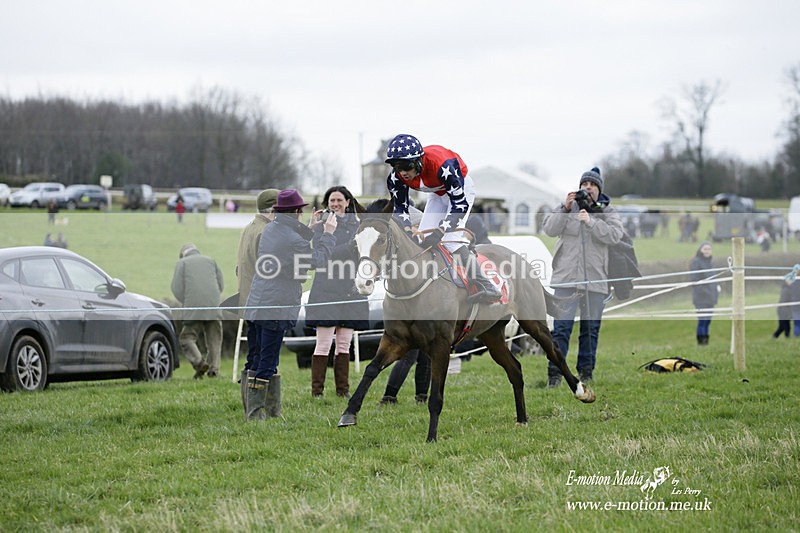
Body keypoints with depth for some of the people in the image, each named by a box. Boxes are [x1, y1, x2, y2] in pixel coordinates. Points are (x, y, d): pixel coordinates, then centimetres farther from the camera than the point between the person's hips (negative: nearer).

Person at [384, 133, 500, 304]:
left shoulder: (443, 166, -41)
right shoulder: (397, 177, -22)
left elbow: (460, 203, -37)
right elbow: (400, 207, -10)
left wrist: (441, 231, -45)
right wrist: (407, 230, -30)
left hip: (460, 189, -7)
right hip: (437, 194, 7)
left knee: (450, 238, -23)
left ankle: (487, 288, -26)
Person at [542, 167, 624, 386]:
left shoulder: (608, 212, 8)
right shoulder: (568, 207, 7)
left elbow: (614, 235, -9)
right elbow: (549, 229, -5)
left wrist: (591, 222, -19)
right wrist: (565, 209, -16)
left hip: (595, 279, 1)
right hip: (567, 277, -1)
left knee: (591, 328, 9)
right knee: (561, 327, -6)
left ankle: (586, 372, 18)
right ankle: (554, 372, -2)